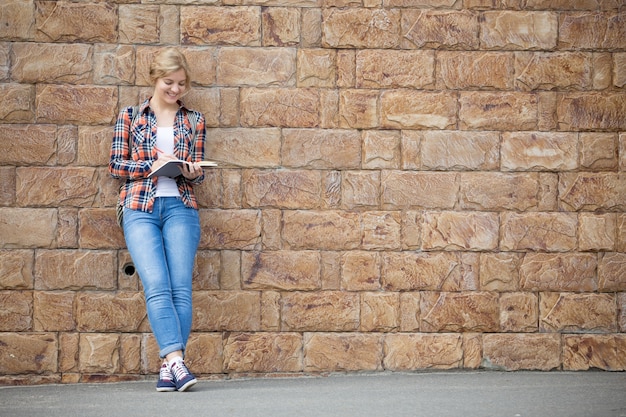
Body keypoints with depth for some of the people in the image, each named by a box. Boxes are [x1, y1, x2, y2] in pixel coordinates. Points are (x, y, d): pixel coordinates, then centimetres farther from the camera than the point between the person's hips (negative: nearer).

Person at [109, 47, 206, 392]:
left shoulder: (194, 121, 16)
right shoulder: (130, 116, 11)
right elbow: (116, 165, 6)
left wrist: (191, 172, -6)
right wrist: (152, 165, -8)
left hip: (180, 208, 2)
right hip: (139, 208, -2)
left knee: (181, 287, -11)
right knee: (156, 285, -18)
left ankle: (169, 365, -9)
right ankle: (176, 359, -26)